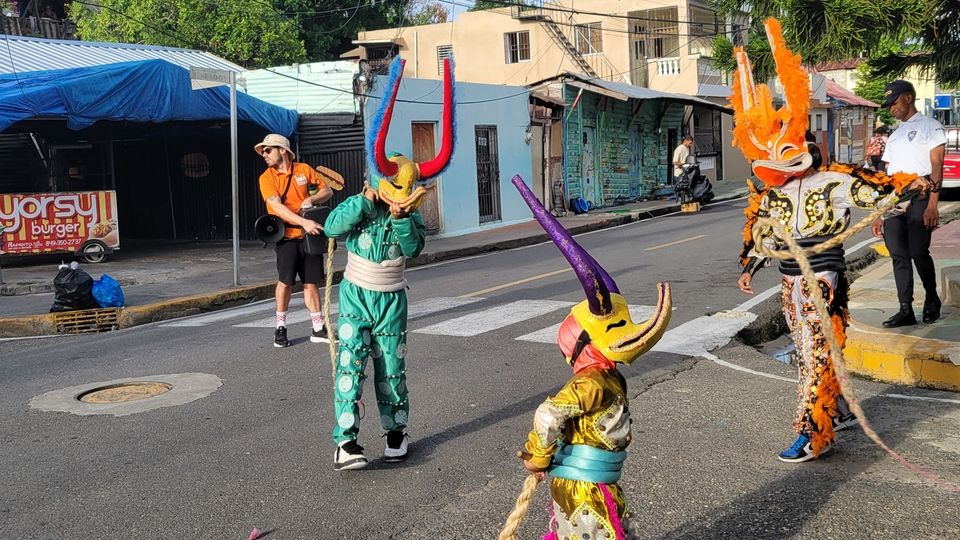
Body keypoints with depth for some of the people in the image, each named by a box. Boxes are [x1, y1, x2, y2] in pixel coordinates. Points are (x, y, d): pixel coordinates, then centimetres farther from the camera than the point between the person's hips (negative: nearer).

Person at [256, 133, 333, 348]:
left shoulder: (304, 169, 5)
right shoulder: (267, 178, -4)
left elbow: (327, 190, 12)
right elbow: (277, 207, -18)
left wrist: (311, 199, -9)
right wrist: (304, 222, -29)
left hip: (310, 234, 2)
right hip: (288, 236, -2)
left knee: (311, 281, 7)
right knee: (286, 280, -6)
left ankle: (318, 329, 13)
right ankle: (280, 328, 9)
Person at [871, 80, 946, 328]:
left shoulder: (930, 126, 5)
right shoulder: (894, 136, 25)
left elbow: (936, 168, -5)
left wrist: (932, 205, -16)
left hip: (918, 199, -6)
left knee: (918, 253, -9)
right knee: (898, 256, 1)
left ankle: (932, 299, 13)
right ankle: (905, 310, 4)